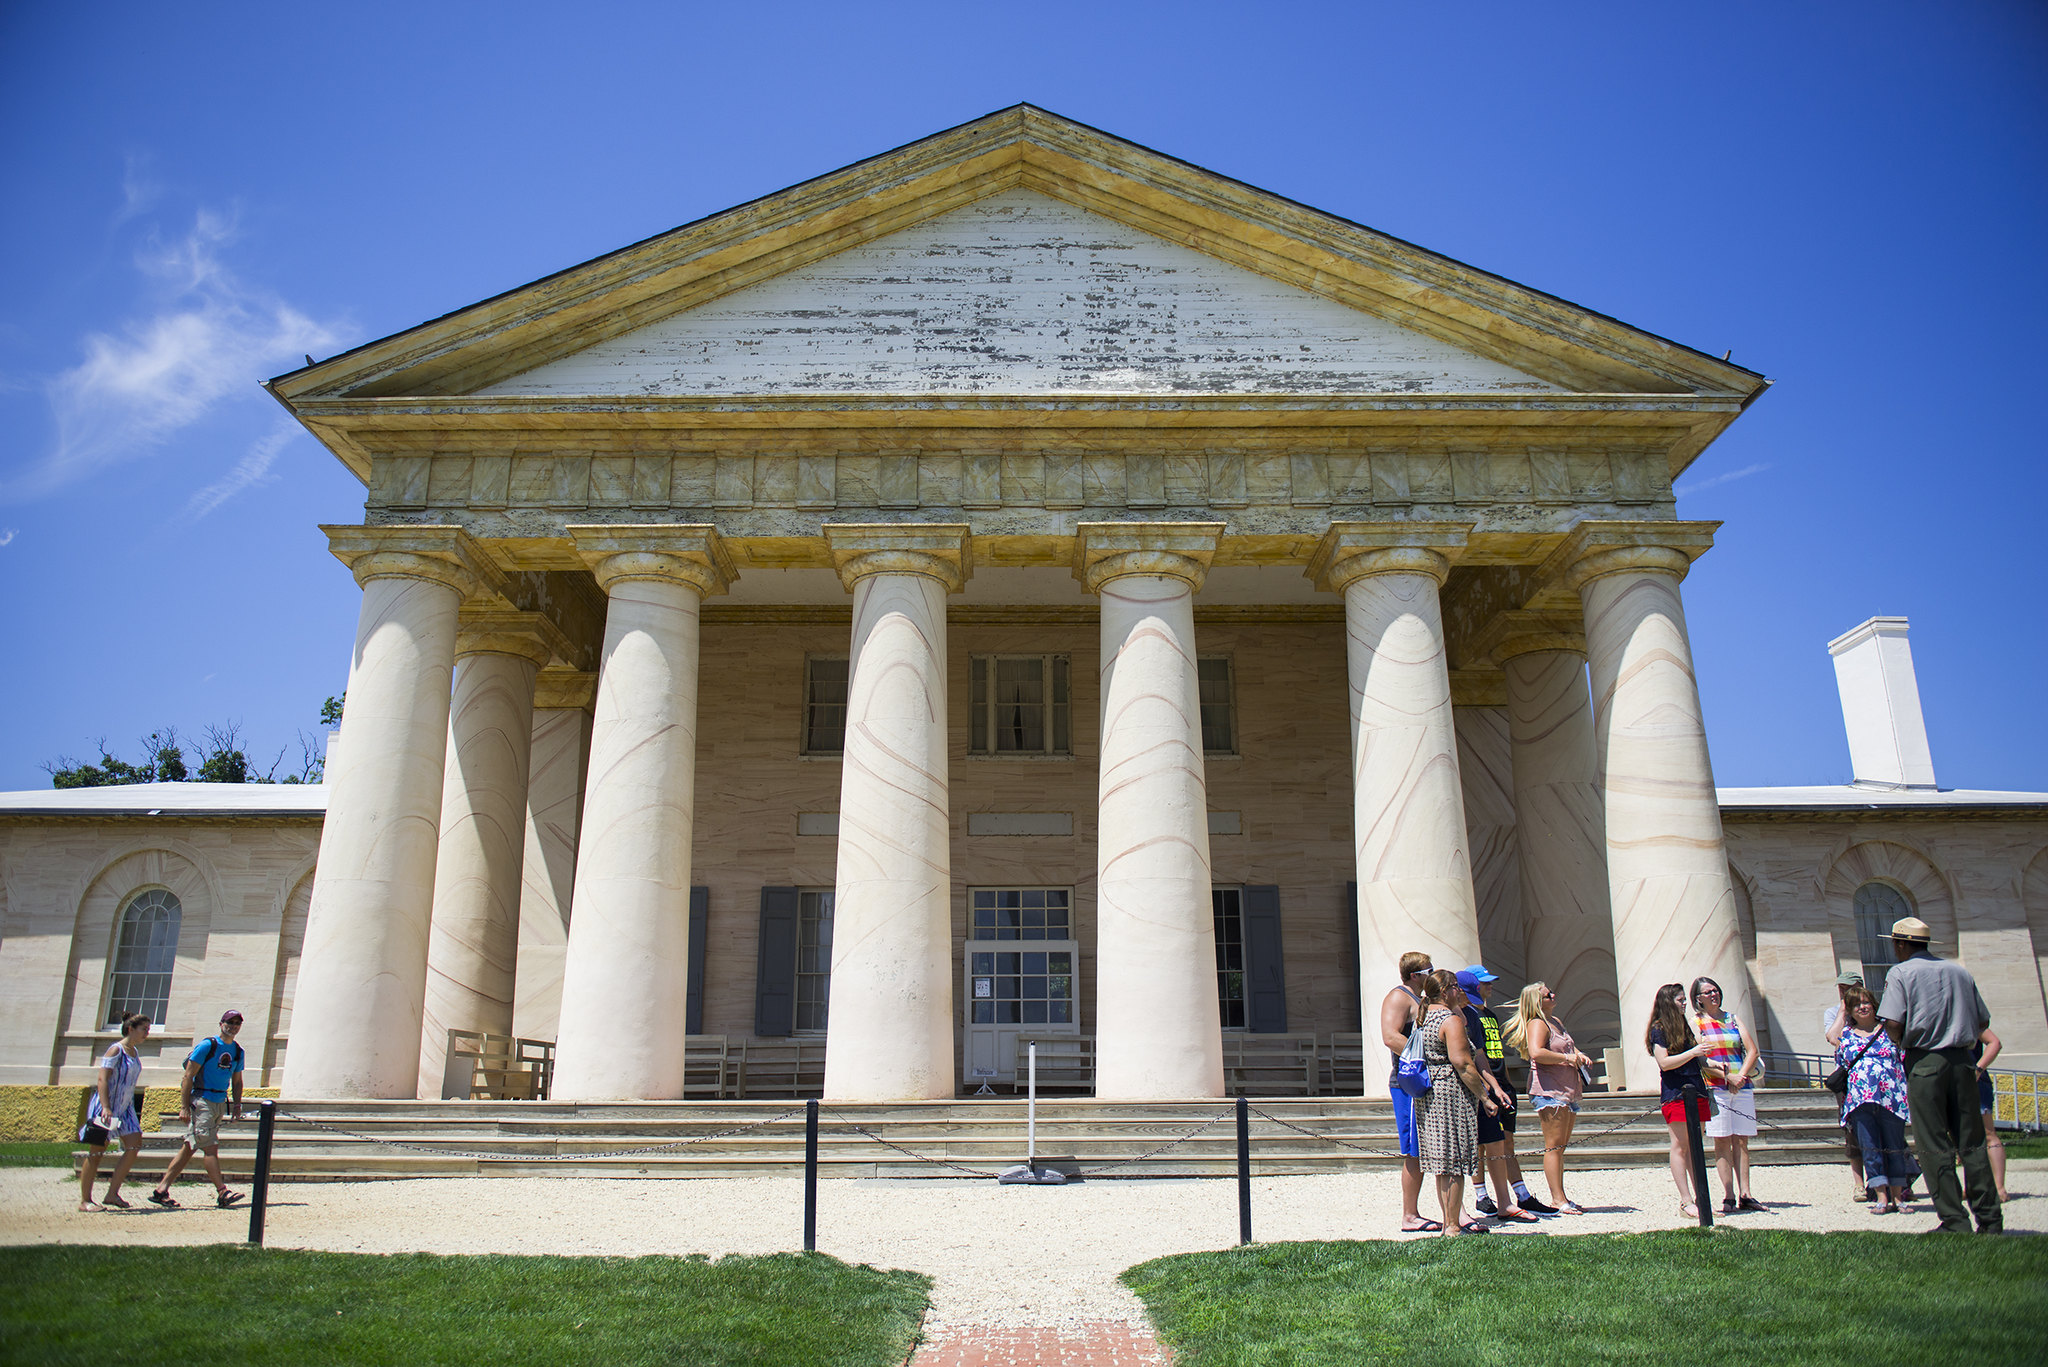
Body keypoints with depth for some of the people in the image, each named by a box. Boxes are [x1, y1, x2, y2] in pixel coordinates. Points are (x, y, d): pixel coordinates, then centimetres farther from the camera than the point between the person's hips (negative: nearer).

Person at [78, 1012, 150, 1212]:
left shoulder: (134, 1052, 13)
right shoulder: (116, 1050, -12)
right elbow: (102, 1079, -19)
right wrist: (105, 1107, -29)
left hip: (124, 1106, 8)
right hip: (105, 1106, -8)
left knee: (134, 1146, -2)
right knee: (96, 1152, -1)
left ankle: (112, 1194, 3)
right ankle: (85, 1200, 7)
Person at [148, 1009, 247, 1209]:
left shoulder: (237, 1051, 13)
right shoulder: (207, 1046, -7)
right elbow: (188, 1076, -9)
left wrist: (237, 1105, 8)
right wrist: (184, 1107, -14)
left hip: (219, 1103, 7)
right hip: (201, 1101, -7)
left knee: (190, 1148, 8)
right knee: (210, 1147, -8)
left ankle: (161, 1190, 13)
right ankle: (222, 1192, -9)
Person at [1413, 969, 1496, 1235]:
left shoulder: (1423, 1018, 14)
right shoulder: (1451, 1020, -14)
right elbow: (1462, 1063, -20)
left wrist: (1457, 1004, 25)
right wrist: (1484, 1097, -15)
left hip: (1427, 1093, 9)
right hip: (1452, 1093, -9)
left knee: (1442, 1162, 13)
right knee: (1455, 1162, -4)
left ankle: (1450, 1220, 18)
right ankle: (1453, 1226, -1)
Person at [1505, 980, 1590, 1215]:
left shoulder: (1556, 1022, 19)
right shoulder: (1537, 1024, -11)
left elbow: (1569, 1045, 35)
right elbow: (1536, 1053, -28)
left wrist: (1579, 1055, 13)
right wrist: (1567, 1058, -19)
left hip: (1568, 1091, 10)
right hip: (1549, 1091, -10)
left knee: (1560, 1146, 13)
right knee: (1554, 1146, -9)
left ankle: (1559, 1196, 19)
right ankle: (1558, 1199, -8)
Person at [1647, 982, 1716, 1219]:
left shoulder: (1684, 1026, 21)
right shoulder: (1658, 1029, -4)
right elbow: (1664, 1062, -13)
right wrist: (1693, 1052, -17)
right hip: (1675, 1093, -8)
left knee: (1695, 1147, 7)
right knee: (1680, 1147, -7)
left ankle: (1700, 1199, 8)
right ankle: (1686, 1201, -8)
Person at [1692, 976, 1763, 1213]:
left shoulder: (1732, 1018, 15)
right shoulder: (1695, 1023, 4)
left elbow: (1752, 1051, 8)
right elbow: (1700, 1060, -5)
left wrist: (1741, 1075, -7)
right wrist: (1727, 1076, -16)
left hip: (1742, 1085, 4)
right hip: (1715, 1087, -4)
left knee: (1741, 1141, 2)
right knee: (1722, 1141, -5)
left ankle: (1745, 1195, 4)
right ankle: (1729, 1197, -3)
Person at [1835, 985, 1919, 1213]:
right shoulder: (1846, 1036, 14)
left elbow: (1905, 1061, 11)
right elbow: (1840, 1068, 18)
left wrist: (1909, 1092, 2)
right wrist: (1843, 1099, 13)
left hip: (1891, 1098, -1)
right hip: (1860, 1100, 1)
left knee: (1894, 1147, 3)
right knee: (1870, 1148, -4)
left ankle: (1897, 1197, 13)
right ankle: (1882, 1198, -2)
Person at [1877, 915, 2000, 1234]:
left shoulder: (1900, 973, -4)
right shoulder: (1959, 971, 12)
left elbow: (1893, 1023, -14)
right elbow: (1983, 1021, 15)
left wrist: (1899, 1041, 6)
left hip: (1924, 1062, -5)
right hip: (1961, 1060, 5)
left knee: (1934, 1147, -1)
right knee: (1972, 1142, 10)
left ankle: (1954, 1221, -1)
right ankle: (1991, 1218, 11)